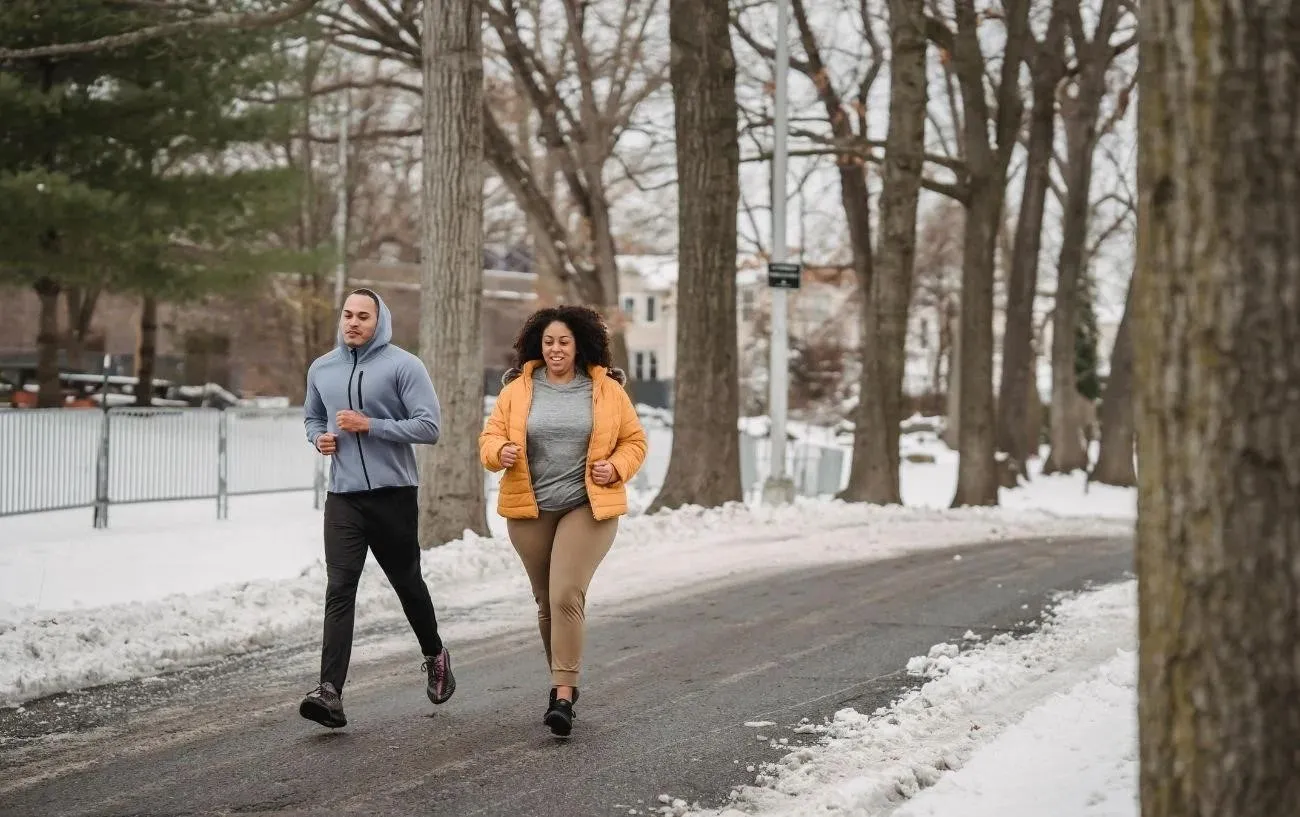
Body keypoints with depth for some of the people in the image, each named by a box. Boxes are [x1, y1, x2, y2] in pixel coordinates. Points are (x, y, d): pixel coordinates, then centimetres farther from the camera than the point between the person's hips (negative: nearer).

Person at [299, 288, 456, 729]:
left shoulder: (403, 365, -6)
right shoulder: (321, 369, 10)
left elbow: (429, 426, -11)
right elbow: (312, 417, 27)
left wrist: (370, 425, -17)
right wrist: (319, 437, 3)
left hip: (394, 494, -3)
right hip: (343, 497, 3)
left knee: (407, 581, 13)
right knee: (339, 589, -9)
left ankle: (435, 656, 39)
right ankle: (330, 692, -17)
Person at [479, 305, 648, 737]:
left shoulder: (607, 390, 3)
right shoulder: (517, 390, 5)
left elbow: (634, 441, 10)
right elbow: (490, 437, 6)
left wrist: (616, 467, -9)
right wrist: (501, 452, -16)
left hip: (587, 508, -3)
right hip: (530, 510, 3)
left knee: (566, 596, -17)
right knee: (547, 602, 11)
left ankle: (563, 695, -17)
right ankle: (563, 681, 29)